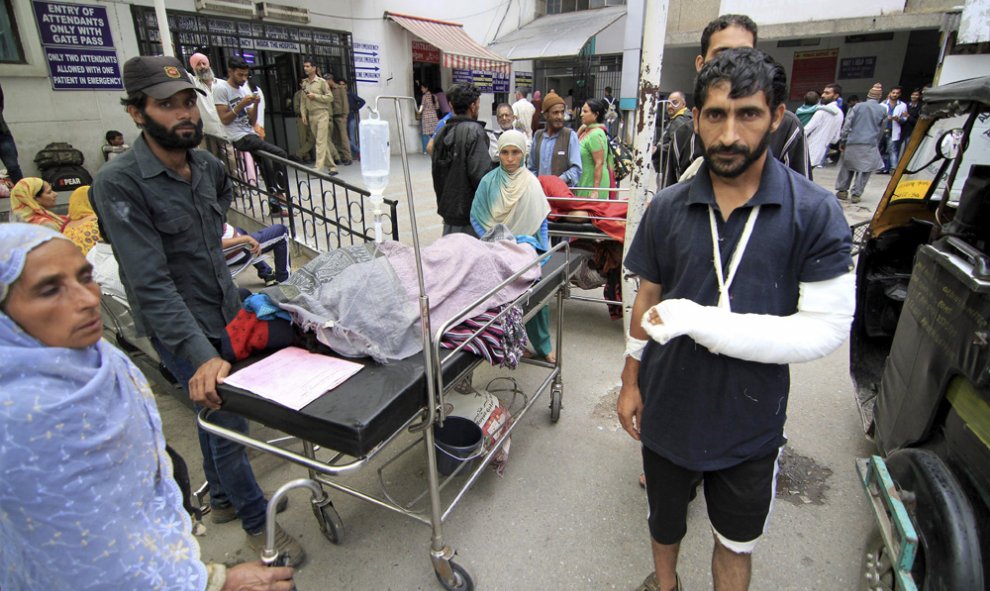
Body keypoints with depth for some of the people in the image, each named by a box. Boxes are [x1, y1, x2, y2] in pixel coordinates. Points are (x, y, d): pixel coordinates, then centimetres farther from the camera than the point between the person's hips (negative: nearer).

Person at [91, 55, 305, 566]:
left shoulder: (204, 163, -1)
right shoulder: (119, 183, -22)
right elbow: (151, 283, -29)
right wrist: (201, 355, -36)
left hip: (222, 311, 7)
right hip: (179, 329, -7)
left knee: (213, 414, 22)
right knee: (227, 422, 0)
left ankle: (222, 499, 44)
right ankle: (256, 522, 22)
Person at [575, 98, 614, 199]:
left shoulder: (596, 134, -17)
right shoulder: (587, 131, 10)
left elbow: (599, 163, -21)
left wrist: (595, 190, -24)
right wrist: (582, 128, 7)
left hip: (593, 184, -9)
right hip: (585, 183, 9)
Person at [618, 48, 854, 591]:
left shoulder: (815, 214, -14)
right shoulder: (667, 208, -6)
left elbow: (827, 328, -18)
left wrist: (703, 322, -27)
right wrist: (631, 381, 5)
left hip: (750, 422, -2)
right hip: (667, 408, 3)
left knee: (736, 542, 23)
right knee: (664, 518, 27)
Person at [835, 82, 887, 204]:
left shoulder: (858, 106, 1)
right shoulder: (883, 110, 5)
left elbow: (847, 124, -3)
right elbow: (881, 131, 11)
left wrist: (842, 140, 1)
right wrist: (876, 144, 21)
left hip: (853, 143, 0)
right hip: (870, 144, 0)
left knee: (847, 166, 12)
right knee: (864, 170, 4)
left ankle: (842, 190, 13)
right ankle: (856, 194, -1)